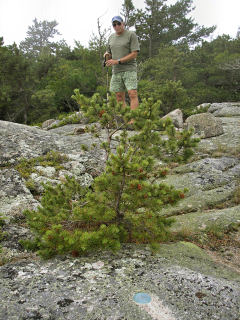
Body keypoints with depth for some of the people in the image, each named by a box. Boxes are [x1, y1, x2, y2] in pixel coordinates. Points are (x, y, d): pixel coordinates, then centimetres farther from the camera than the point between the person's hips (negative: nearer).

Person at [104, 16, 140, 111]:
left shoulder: (131, 35, -1)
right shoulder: (111, 37, 16)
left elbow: (134, 54, -10)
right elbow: (109, 53, 24)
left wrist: (117, 61, -15)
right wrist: (106, 55, -3)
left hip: (129, 69, -5)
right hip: (116, 71, 5)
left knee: (132, 94, -15)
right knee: (119, 97, 3)